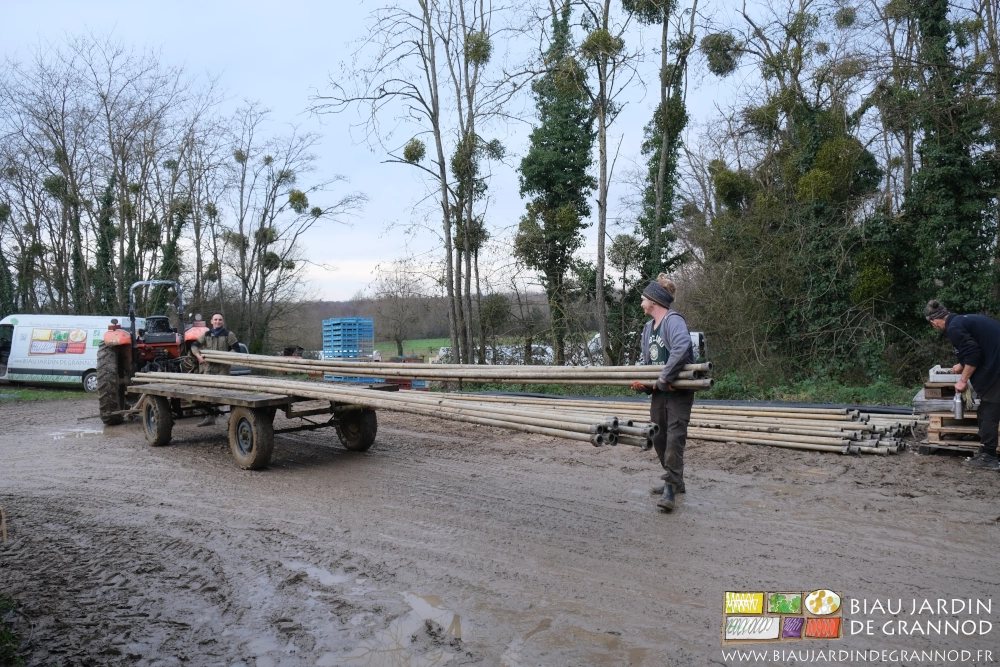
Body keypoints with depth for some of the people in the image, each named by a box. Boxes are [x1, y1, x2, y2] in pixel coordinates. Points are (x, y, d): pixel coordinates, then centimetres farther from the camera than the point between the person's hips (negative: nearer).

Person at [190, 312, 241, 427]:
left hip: (223, 368, -5)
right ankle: (209, 416, 18)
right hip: (208, 367, 5)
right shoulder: (206, 335, 12)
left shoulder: (228, 334, 1)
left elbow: (236, 349, -2)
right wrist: (198, 355, -3)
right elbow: (194, 345, 16)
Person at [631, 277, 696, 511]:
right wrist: (642, 382, -2)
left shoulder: (674, 321, -15)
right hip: (658, 391, 9)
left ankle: (669, 489, -12)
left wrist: (664, 378, -31)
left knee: (674, 437, -13)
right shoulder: (648, 327, 12)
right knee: (658, 438, 13)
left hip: (678, 392, -9)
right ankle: (676, 481, 28)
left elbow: (681, 348, -34)